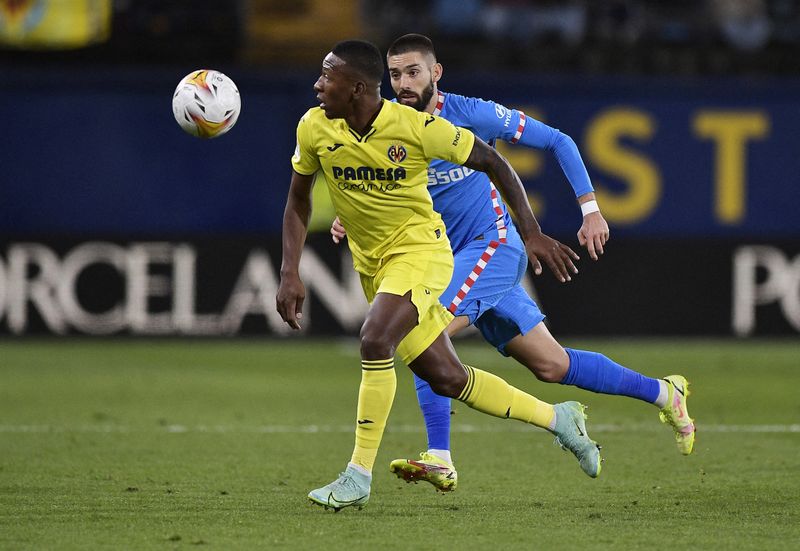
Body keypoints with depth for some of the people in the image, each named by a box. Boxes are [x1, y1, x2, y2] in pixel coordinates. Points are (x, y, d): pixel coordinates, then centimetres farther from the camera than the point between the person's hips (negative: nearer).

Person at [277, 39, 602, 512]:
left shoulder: (416, 126, -21)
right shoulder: (314, 128, -9)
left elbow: (491, 162, -9)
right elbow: (299, 200, 6)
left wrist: (532, 233, -11)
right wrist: (290, 274, -4)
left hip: (419, 247, -6)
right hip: (371, 262, 6)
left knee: (375, 340, -29)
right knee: (446, 378, 8)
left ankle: (359, 477, -21)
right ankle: (558, 418, 27)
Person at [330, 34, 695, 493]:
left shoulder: (471, 114, -12)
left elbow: (558, 142, -5)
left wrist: (591, 209, -9)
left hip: (493, 244, -6)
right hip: (456, 260, 6)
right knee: (551, 365, 9)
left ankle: (440, 459, -22)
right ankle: (664, 393, 26)